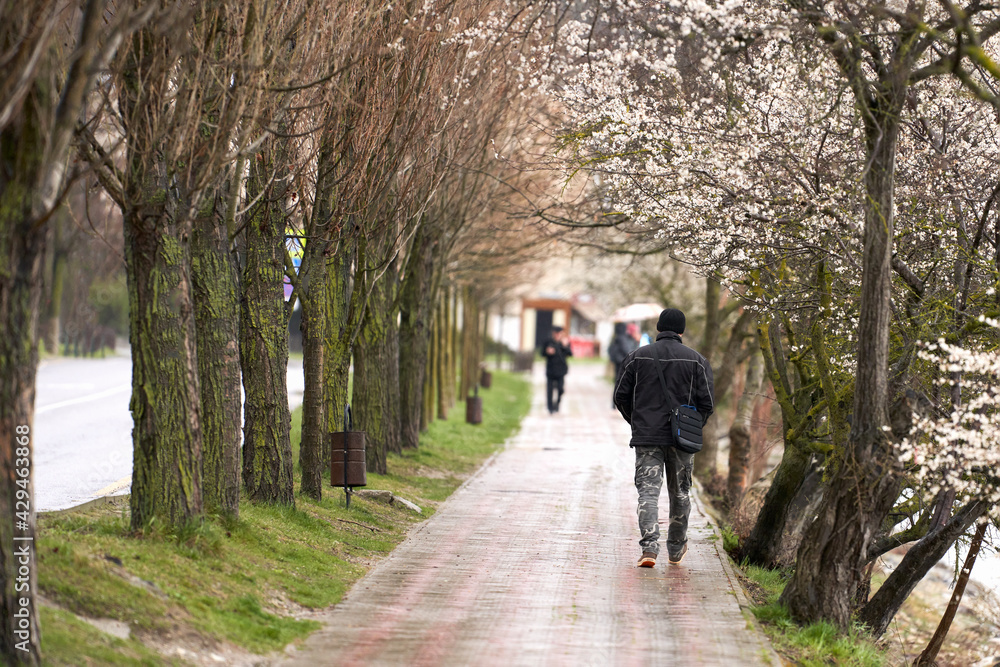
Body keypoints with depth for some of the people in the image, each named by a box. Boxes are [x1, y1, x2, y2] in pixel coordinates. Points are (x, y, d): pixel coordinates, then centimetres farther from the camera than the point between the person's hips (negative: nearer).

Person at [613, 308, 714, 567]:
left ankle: (649, 547, -20)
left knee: (648, 491, -3)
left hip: (646, 438, 0)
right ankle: (676, 550, 26)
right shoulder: (696, 361, 0)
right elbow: (706, 403, -3)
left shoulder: (637, 357, 3)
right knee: (680, 493, 15)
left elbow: (621, 397, 5)